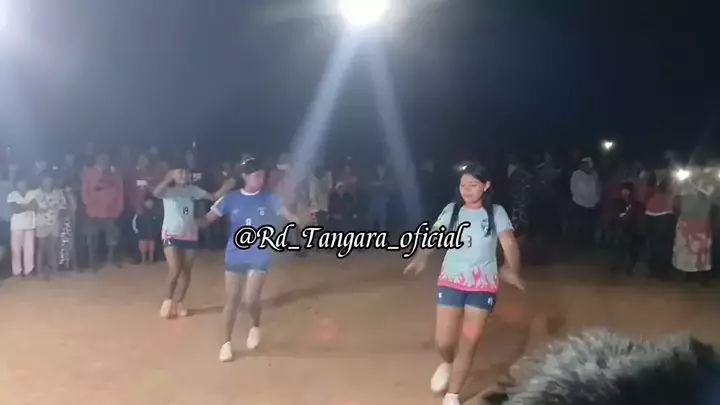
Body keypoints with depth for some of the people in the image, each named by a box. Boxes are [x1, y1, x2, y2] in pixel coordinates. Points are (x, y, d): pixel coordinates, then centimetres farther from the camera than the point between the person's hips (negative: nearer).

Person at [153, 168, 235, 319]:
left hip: (190, 235, 4)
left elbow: (214, 197, 3)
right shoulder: (168, 190, -9)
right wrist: (169, 179, -46)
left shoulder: (192, 190, 3)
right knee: (175, 270, -13)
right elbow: (156, 193, -32)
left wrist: (226, 187, -14)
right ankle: (168, 299, 11)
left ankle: (178, 302, 24)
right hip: (171, 234, -4)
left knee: (186, 271, 9)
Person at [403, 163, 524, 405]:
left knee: (469, 344, 6)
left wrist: (512, 269, -34)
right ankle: (447, 363, 36)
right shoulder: (452, 210, 2)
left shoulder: (496, 212, -1)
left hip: (483, 285, 0)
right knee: (443, 341, -1)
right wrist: (421, 257, -31)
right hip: (451, 281, 1)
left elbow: (509, 243, -15)